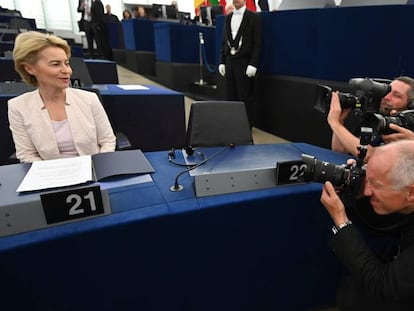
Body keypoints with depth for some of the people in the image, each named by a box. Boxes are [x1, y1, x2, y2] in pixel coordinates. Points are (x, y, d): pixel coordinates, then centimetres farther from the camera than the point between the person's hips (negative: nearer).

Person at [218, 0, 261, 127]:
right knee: (231, 96, 7)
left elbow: (257, 43, -7)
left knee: (245, 97, -1)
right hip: (229, 61, 5)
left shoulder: (253, 17, -2)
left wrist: (253, 64, -15)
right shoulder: (228, 17, 13)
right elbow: (224, 41, 14)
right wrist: (222, 62, 7)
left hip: (244, 63, -5)